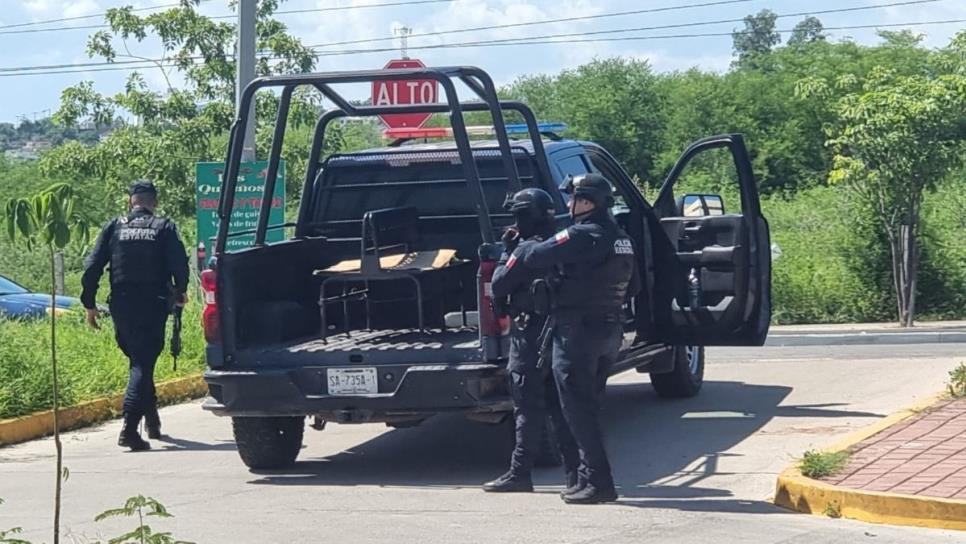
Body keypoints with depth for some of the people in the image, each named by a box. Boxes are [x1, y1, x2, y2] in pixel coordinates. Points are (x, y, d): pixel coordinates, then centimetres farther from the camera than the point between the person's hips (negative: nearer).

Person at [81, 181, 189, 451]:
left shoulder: (114, 227, 8)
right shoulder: (164, 228, 2)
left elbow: (92, 266, 2)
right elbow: (180, 264, -7)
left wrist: (89, 304, 8)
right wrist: (180, 292, 11)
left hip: (121, 306, 3)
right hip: (153, 306, -3)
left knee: (139, 360, 22)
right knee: (143, 364, -6)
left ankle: (151, 417, 29)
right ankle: (129, 427, -20)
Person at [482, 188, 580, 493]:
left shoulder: (526, 249, -14)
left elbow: (499, 286, -10)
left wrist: (506, 252, 3)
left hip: (529, 334, -8)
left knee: (527, 407, -5)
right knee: (559, 404, 12)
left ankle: (520, 473, -2)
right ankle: (576, 468, 11)